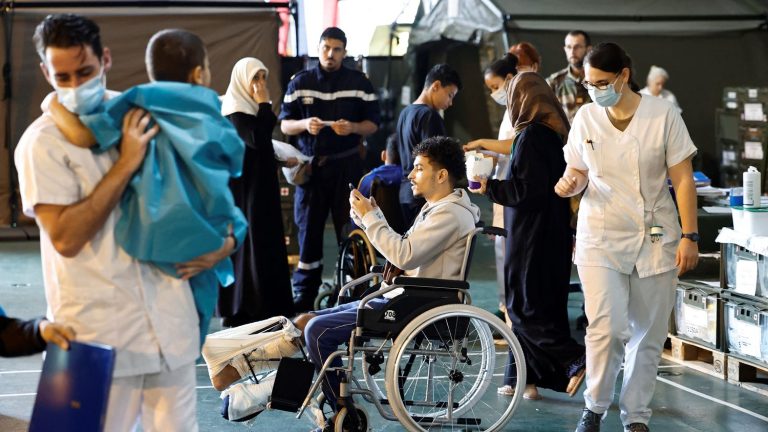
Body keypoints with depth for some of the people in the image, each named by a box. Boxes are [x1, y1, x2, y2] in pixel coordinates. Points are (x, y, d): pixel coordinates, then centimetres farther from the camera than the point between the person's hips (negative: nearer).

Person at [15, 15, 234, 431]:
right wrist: (126, 163, -17)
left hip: (170, 319, 4)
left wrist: (225, 239, 3)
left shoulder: (140, 117, 8)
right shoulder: (43, 142, -7)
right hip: (99, 334, -4)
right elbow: (65, 237, -19)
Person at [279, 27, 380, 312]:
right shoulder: (300, 82, 6)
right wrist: (304, 124, -16)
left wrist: (352, 127, -17)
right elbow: (284, 125, 5)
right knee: (308, 229, 3)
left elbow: (373, 124, 3)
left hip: (347, 166, -1)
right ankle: (303, 297, 9)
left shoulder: (359, 83, 3)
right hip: (311, 164, 1)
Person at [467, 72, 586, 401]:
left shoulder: (530, 136, -17)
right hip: (553, 237, 9)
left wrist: (489, 188, -9)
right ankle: (526, 379, 18)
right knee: (545, 306, 12)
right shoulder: (553, 134, 10)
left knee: (525, 309, -4)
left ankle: (574, 361, -13)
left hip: (531, 238, -9)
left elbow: (526, 189, -21)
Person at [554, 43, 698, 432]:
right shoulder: (586, 118, 1)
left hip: (655, 239, 0)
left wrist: (689, 236, -7)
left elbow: (683, 180, -2)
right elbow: (577, 175, 10)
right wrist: (569, 185, -14)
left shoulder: (663, 115, -5)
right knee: (607, 327, -15)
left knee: (648, 335, 4)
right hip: (601, 239, 0)